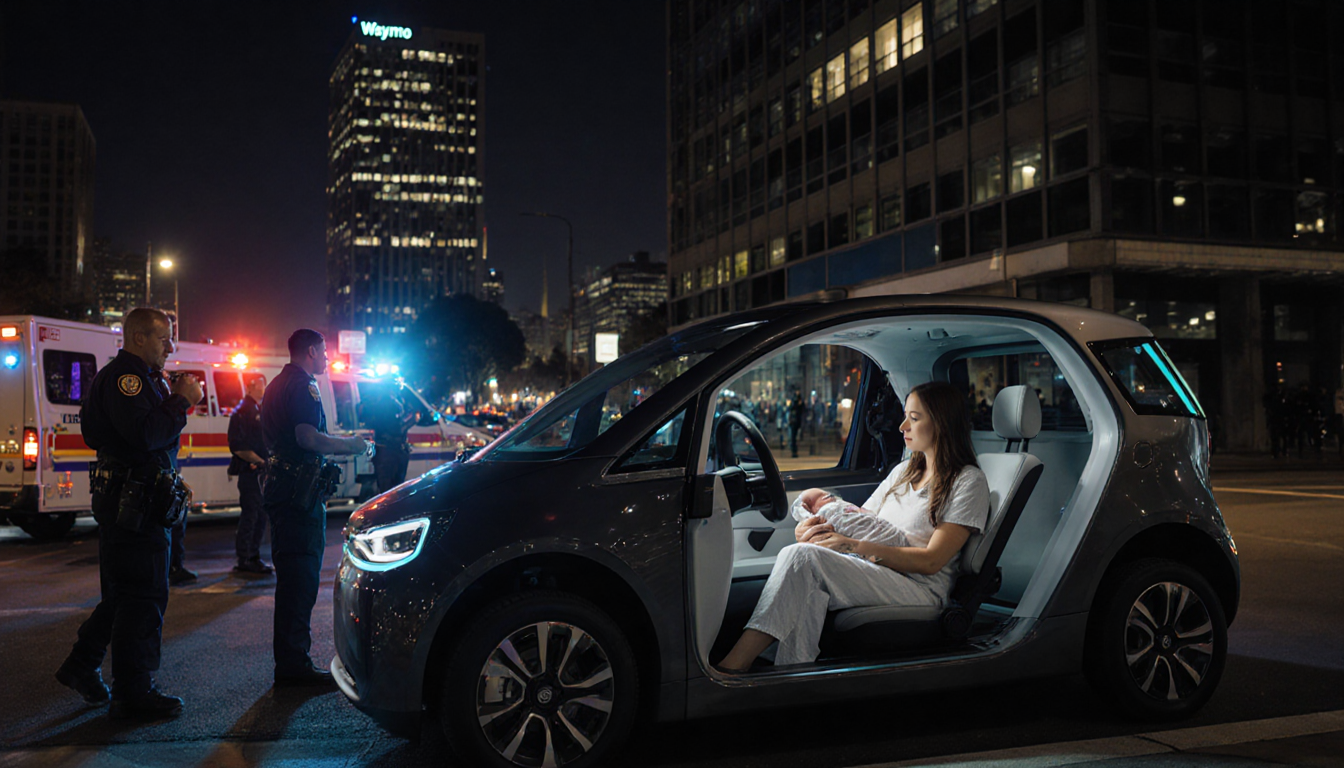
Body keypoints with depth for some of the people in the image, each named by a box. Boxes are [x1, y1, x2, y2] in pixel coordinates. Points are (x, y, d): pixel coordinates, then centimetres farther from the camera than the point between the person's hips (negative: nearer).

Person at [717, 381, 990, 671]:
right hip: (871, 579, 6)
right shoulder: (904, 471, 24)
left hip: (921, 590, -6)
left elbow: (932, 561, -9)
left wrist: (855, 545, -16)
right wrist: (819, 525, -1)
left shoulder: (969, 481, 1)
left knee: (802, 556, -29)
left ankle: (734, 664, -37)